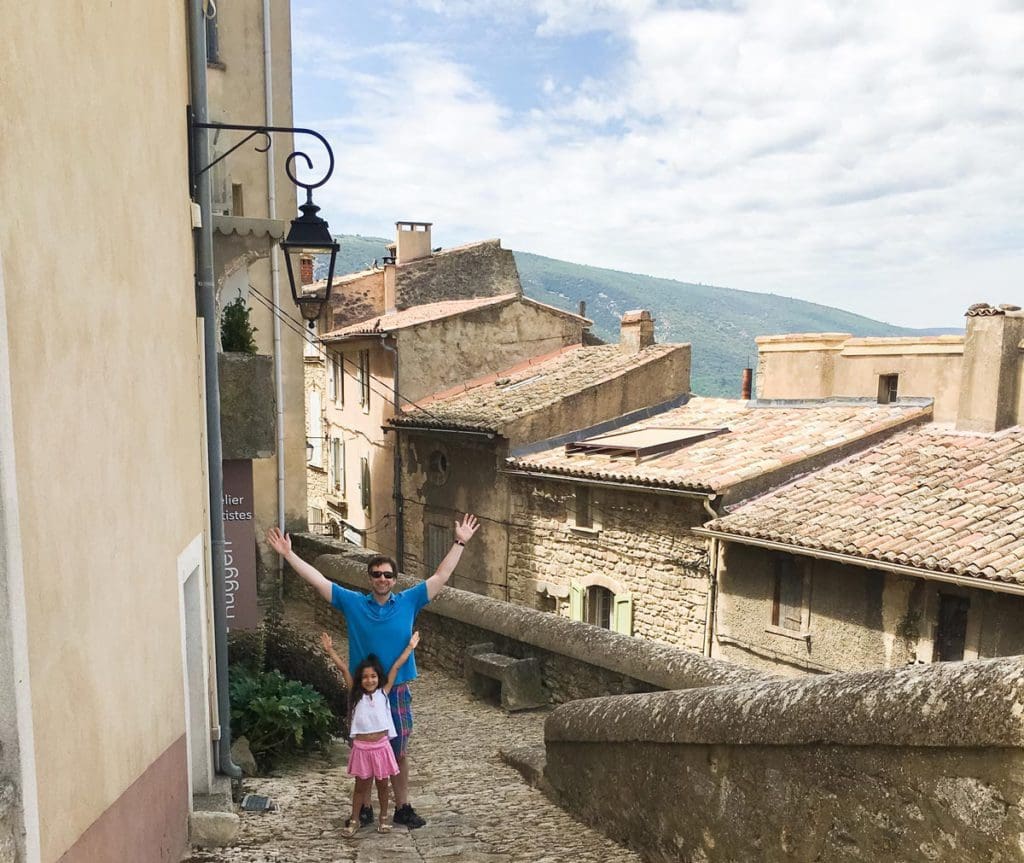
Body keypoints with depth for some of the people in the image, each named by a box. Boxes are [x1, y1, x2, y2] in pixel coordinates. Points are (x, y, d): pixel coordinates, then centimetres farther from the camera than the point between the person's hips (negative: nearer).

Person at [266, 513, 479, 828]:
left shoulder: (408, 602, -4)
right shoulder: (353, 603, -5)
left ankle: (402, 808, 28)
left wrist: (459, 543, -9)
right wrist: (288, 554, -14)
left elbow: (441, 576, -5)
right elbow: (317, 580, -8)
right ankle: (364, 808, 30)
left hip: (397, 693, 1)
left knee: (399, 754, 12)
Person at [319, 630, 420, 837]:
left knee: (382, 783, 13)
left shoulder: (383, 693, -2)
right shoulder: (356, 695, -2)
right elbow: (343, 669, -7)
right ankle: (354, 820, 27)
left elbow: (395, 667, -4)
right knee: (361, 785, 12)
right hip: (362, 748, 0)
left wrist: (410, 647, -2)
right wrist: (330, 651, -9)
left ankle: (383, 817, 30)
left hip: (381, 746, 0)